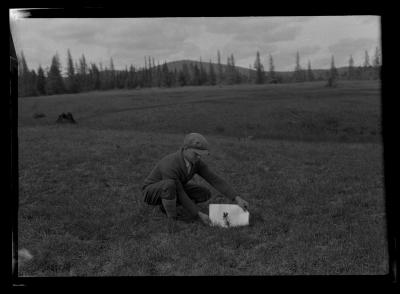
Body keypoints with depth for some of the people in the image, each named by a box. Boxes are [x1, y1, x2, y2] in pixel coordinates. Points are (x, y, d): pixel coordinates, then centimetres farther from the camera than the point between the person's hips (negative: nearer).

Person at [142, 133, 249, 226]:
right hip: (152, 192, -7)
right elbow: (180, 195, -32)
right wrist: (199, 214, -33)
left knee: (205, 194, -7)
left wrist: (238, 199, -27)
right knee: (170, 185, -42)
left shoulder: (196, 161, -15)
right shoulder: (170, 166, -38)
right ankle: (171, 219, -18)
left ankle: (166, 205, 6)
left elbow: (216, 180, -18)